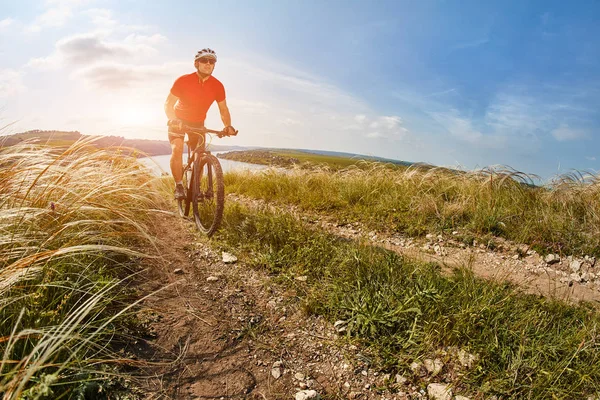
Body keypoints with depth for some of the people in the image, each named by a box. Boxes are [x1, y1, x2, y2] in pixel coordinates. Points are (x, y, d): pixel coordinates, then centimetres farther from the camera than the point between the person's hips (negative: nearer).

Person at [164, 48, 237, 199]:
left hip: (198, 122, 3)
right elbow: (168, 104, -20)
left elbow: (223, 109, -8)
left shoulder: (217, 86, -17)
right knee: (177, 149, -23)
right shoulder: (183, 81, -24)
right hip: (179, 120, -3)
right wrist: (173, 119, -40)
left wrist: (228, 126, -27)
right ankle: (179, 186, -14)